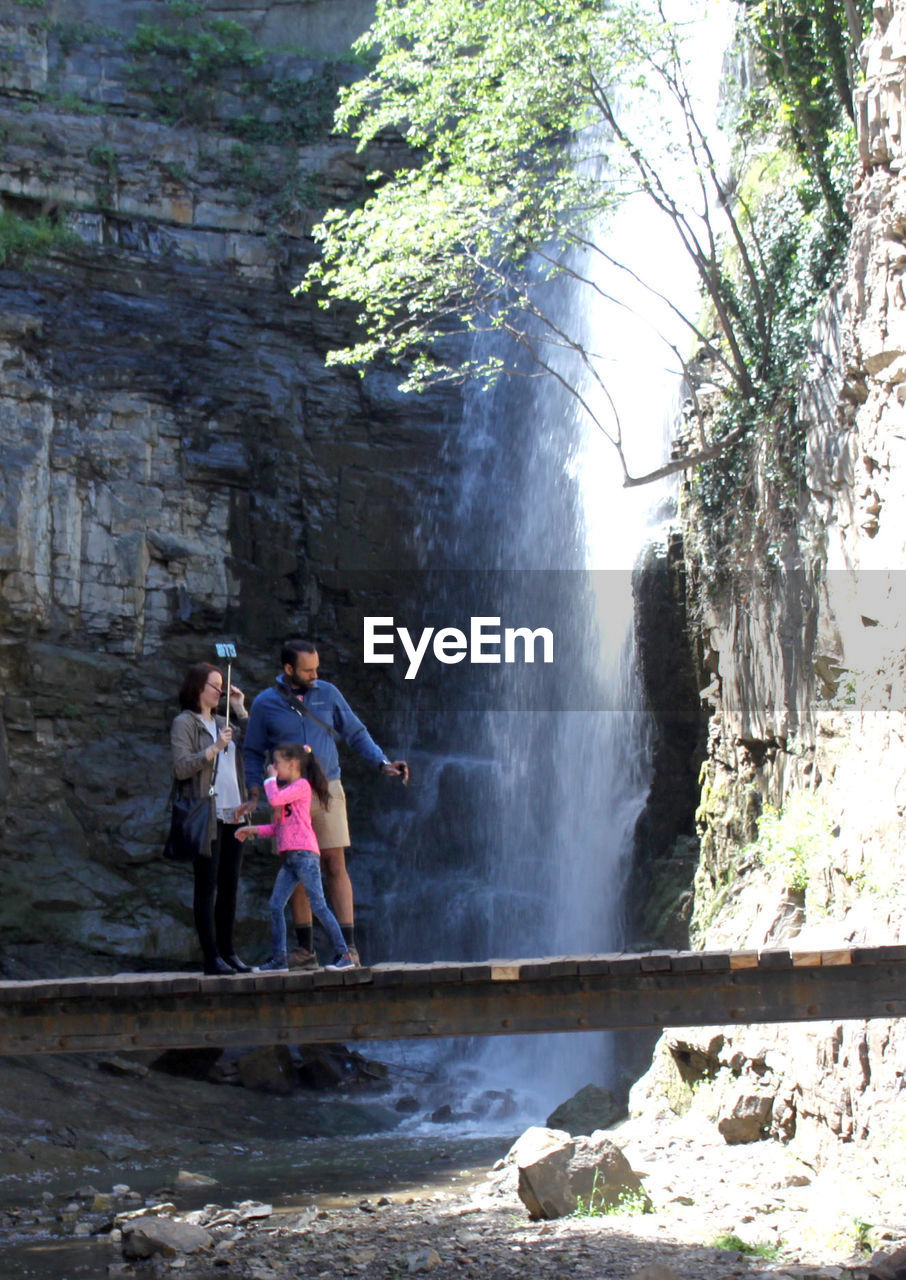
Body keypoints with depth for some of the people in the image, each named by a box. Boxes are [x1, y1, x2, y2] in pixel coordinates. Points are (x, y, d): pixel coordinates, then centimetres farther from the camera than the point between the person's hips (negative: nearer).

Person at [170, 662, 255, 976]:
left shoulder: (223, 722, 19)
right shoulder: (184, 723, -1)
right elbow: (181, 767, -11)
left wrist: (241, 710, 11)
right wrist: (215, 747, -16)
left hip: (232, 815, 7)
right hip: (206, 817, -7)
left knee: (229, 887, 6)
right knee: (207, 887, -6)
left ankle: (228, 952, 11)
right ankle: (212, 957, -7)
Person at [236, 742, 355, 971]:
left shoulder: (301, 785, -5)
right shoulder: (286, 789, 23)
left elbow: (275, 799, -20)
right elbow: (279, 827, 25)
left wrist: (271, 778, -4)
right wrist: (254, 830, 18)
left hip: (305, 854, -9)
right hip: (290, 857, 9)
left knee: (318, 905, -10)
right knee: (275, 906, 4)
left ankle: (343, 955, -7)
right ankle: (278, 958, 8)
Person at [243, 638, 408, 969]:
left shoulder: (328, 694, 6)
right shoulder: (265, 704, 3)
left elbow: (356, 733, 12)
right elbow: (254, 753, 11)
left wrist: (383, 762, -1)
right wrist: (254, 793, -2)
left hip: (327, 791, 0)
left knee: (335, 865, -7)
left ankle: (348, 945, -7)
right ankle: (305, 948, 10)